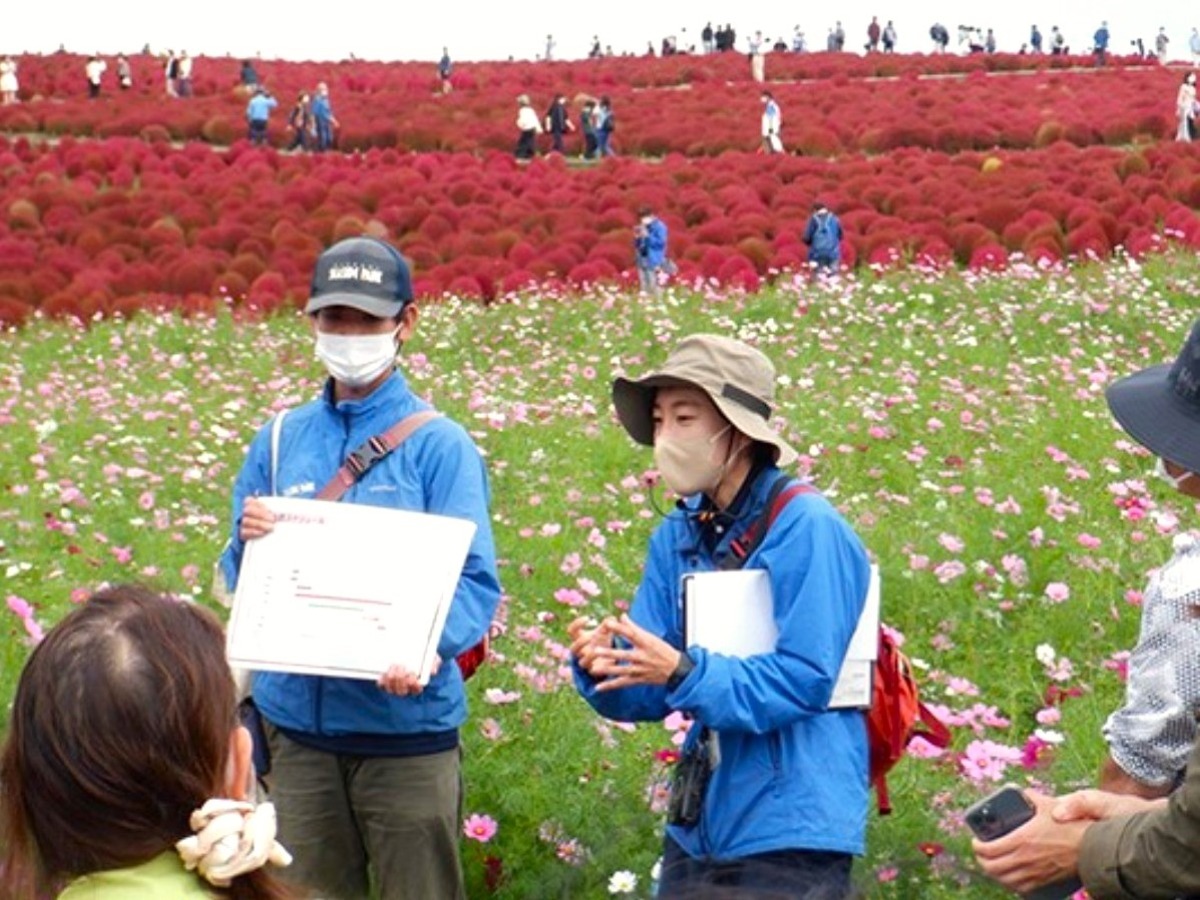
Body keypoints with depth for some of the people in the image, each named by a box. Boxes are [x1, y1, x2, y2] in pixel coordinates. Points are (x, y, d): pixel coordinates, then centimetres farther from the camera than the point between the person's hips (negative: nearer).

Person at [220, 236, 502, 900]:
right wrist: (250, 542, -13)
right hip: (295, 720, 3)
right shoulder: (277, 442, 9)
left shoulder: (440, 445, -3)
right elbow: (240, 579, 10)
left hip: (407, 722, -3)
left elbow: (475, 582, -9)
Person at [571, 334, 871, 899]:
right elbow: (648, 695, 6)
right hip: (699, 828, 6)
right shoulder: (677, 536, 7)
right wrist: (602, 667, -16)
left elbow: (806, 679, -18)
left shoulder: (807, 528, -12)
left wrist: (682, 672, -28)